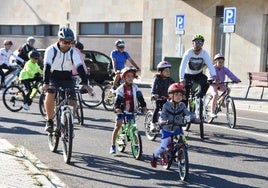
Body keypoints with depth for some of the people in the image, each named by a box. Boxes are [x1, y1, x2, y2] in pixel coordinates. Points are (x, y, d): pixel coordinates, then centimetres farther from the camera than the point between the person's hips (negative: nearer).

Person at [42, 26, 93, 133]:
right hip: (53, 79, -2)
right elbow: (47, 67, -27)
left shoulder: (73, 52, -9)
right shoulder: (51, 50, -15)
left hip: (67, 80, 2)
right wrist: (46, 83, -41)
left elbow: (80, 67, -20)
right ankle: (49, 121, -12)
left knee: (72, 103, -13)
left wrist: (85, 83, -35)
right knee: (50, 95, -30)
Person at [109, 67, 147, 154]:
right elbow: (118, 99, -16)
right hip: (122, 110, -2)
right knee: (117, 127, -4)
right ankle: (113, 146, 4)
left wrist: (143, 106, -20)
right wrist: (117, 108, -32)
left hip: (132, 111, 2)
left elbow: (140, 97, -6)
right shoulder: (121, 88, -7)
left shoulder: (135, 87, 2)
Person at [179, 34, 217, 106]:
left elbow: (210, 65, -27)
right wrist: (181, 78, -50)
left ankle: (200, 97, -2)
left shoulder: (204, 53, -17)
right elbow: (182, 66, -34)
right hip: (188, 75, -1)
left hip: (198, 74, 2)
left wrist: (214, 76, -47)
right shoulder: (188, 53, -23)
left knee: (206, 82, -27)